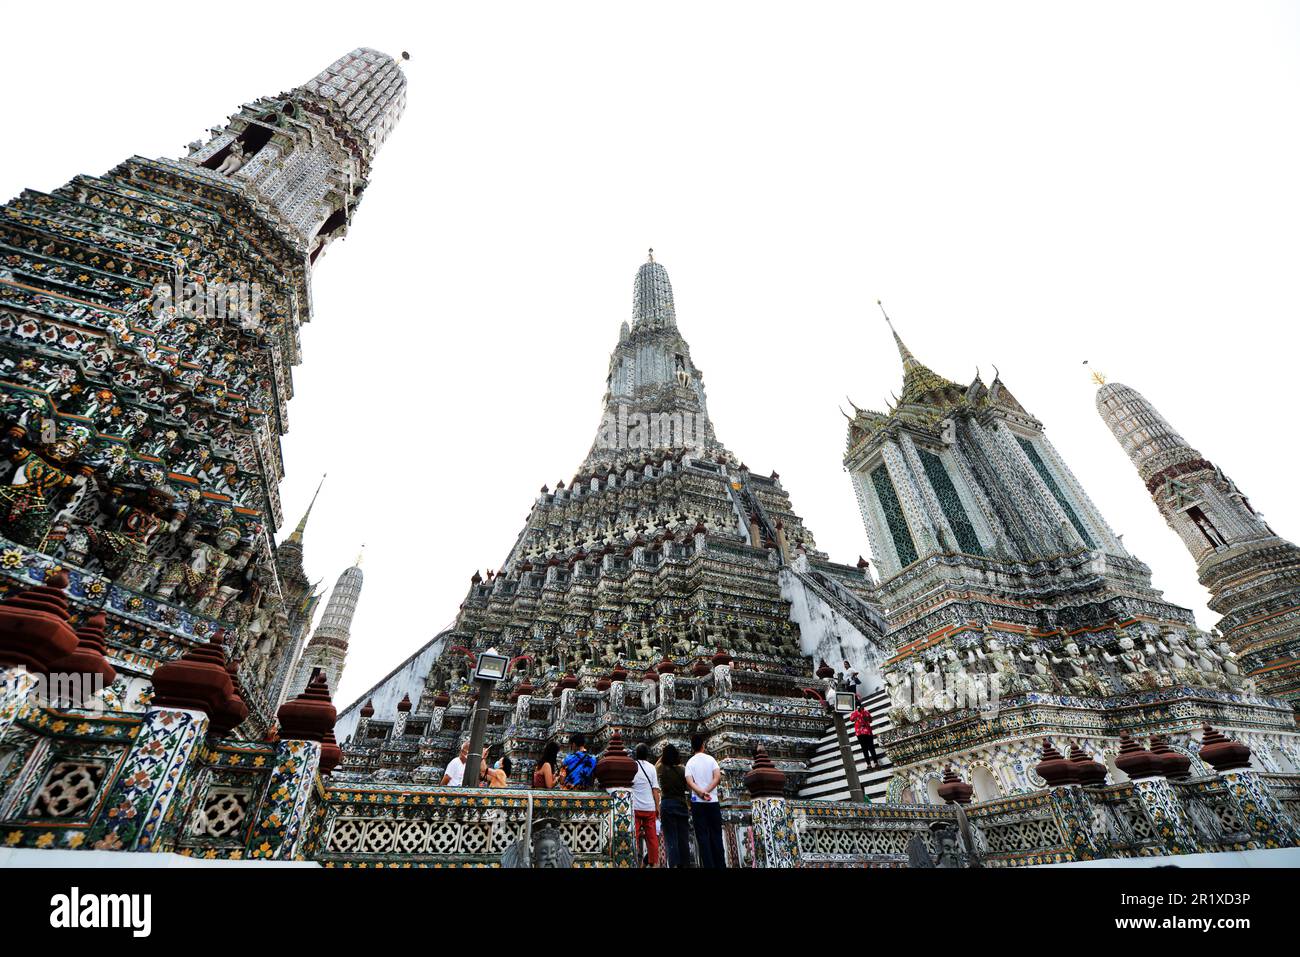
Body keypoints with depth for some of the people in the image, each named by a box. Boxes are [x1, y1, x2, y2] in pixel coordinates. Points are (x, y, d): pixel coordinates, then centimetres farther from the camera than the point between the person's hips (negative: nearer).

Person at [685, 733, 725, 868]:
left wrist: (701, 793, -21)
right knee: (716, 835, 11)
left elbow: (689, 782, -13)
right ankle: (720, 864, 12)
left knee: (702, 836, 4)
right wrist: (707, 791, -13)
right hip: (713, 801, 0)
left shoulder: (690, 762, 1)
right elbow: (718, 777, -12)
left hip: (697, 803, 0)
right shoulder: (710, 759, 1)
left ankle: (709, 865, 0)